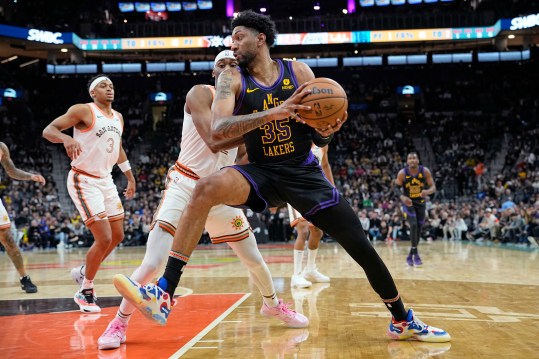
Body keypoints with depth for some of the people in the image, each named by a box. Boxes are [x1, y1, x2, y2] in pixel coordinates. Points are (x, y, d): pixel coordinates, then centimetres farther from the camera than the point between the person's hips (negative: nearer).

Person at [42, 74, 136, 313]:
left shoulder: (118, 118, 11)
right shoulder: (83, 110, -11)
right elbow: (48, 130, -17)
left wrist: (130, 178, 27)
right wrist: (66, 138, -39)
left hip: (106, 180, 8)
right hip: (84, 181, -8)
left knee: (117, 236, 11)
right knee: (104, 239, -13)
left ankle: (85, 273, 32)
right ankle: (85, 292, 5)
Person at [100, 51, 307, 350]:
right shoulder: (200, 94, -13)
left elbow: (242, 157, 10)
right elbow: (213, 141, -29)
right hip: (185, 187, -6)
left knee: (254, 259, 13)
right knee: (152, 264, -13)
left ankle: (273, 305, 42)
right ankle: (119, 323, 8)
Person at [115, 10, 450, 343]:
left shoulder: (299, 71, -1)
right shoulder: (232, 79, -3)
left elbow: (319, 138, 4)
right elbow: (218, 128, -22)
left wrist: (327, 132, -20)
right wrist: (273, 113, -32)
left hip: (305, 174, 1)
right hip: (261, 173, -1)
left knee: (361, 246, -2)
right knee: (207, 188, -31)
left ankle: (404, 321, 21)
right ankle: (165, 294, -30)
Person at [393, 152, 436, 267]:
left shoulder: (425, 171, -14)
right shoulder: (402, 173, -16)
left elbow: (433, 187, -11)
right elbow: (396, 187, -6)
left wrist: (428, 191, -34)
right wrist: (402, 197, -26)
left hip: (420, 202, 3)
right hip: (408, 202, -3)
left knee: (419, 228, 6)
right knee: (413, 225, -20)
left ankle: (410, 256, 20)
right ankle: (415, 254, -14)